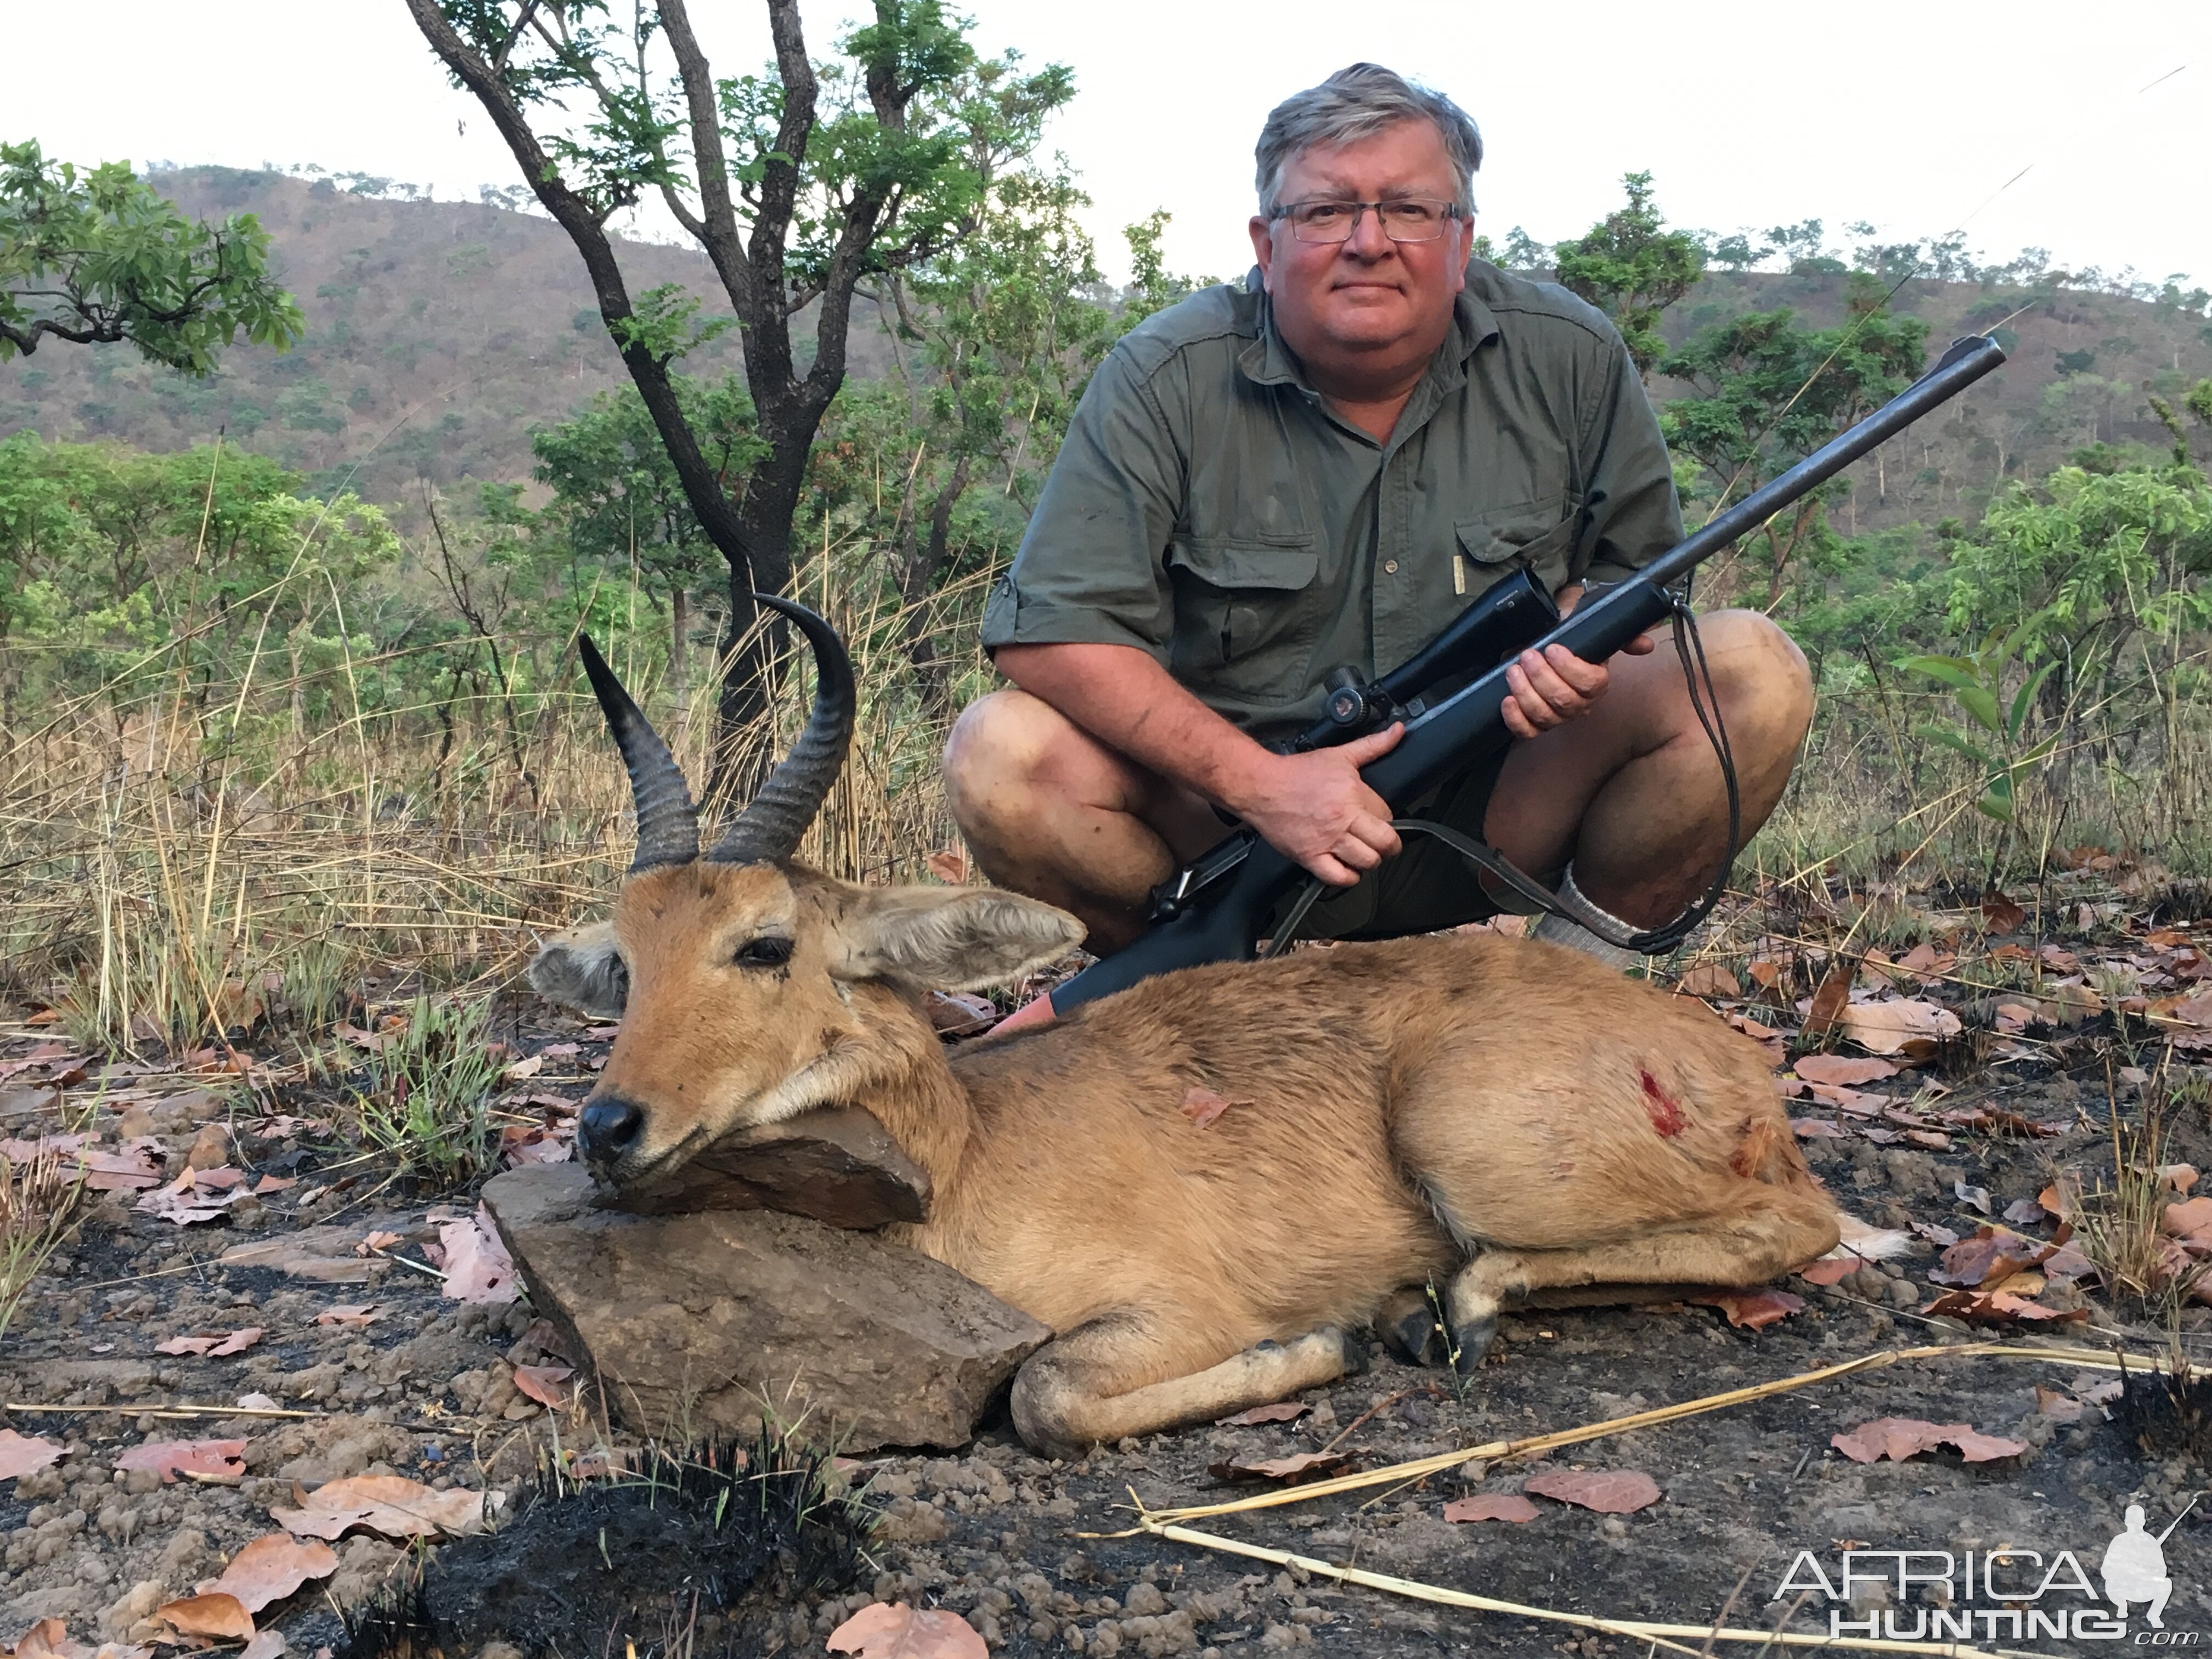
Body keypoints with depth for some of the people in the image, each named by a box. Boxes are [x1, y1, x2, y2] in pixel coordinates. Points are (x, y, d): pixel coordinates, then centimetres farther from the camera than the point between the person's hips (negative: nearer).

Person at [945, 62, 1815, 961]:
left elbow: (1636, 571, 10)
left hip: (1494, 814, 2)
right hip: (1231, 806, -1)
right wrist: (1258, 782, -26)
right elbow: (1048, 633, -17)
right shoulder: (1166, 380, -11)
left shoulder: (1569, 359, -2)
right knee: (1000, 756, -27)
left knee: (1753, 670, -18)